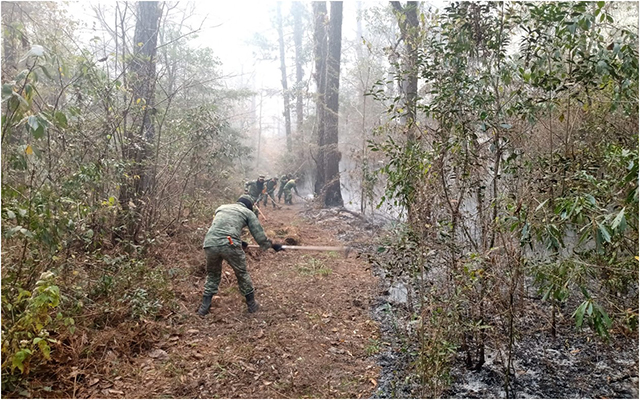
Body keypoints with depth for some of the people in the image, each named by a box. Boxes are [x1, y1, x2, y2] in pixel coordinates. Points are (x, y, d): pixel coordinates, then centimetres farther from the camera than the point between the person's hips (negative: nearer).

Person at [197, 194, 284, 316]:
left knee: (212, 275, 25)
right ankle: (252, 304, 29)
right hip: (229, 245, -3)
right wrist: (272, 245, 29)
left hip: (210, 244, 4)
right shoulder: (248, 212, 17)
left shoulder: (221, 207, 30)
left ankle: (204, 306, 24)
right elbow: (259, 233, 14)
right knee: (242, 274, 17)